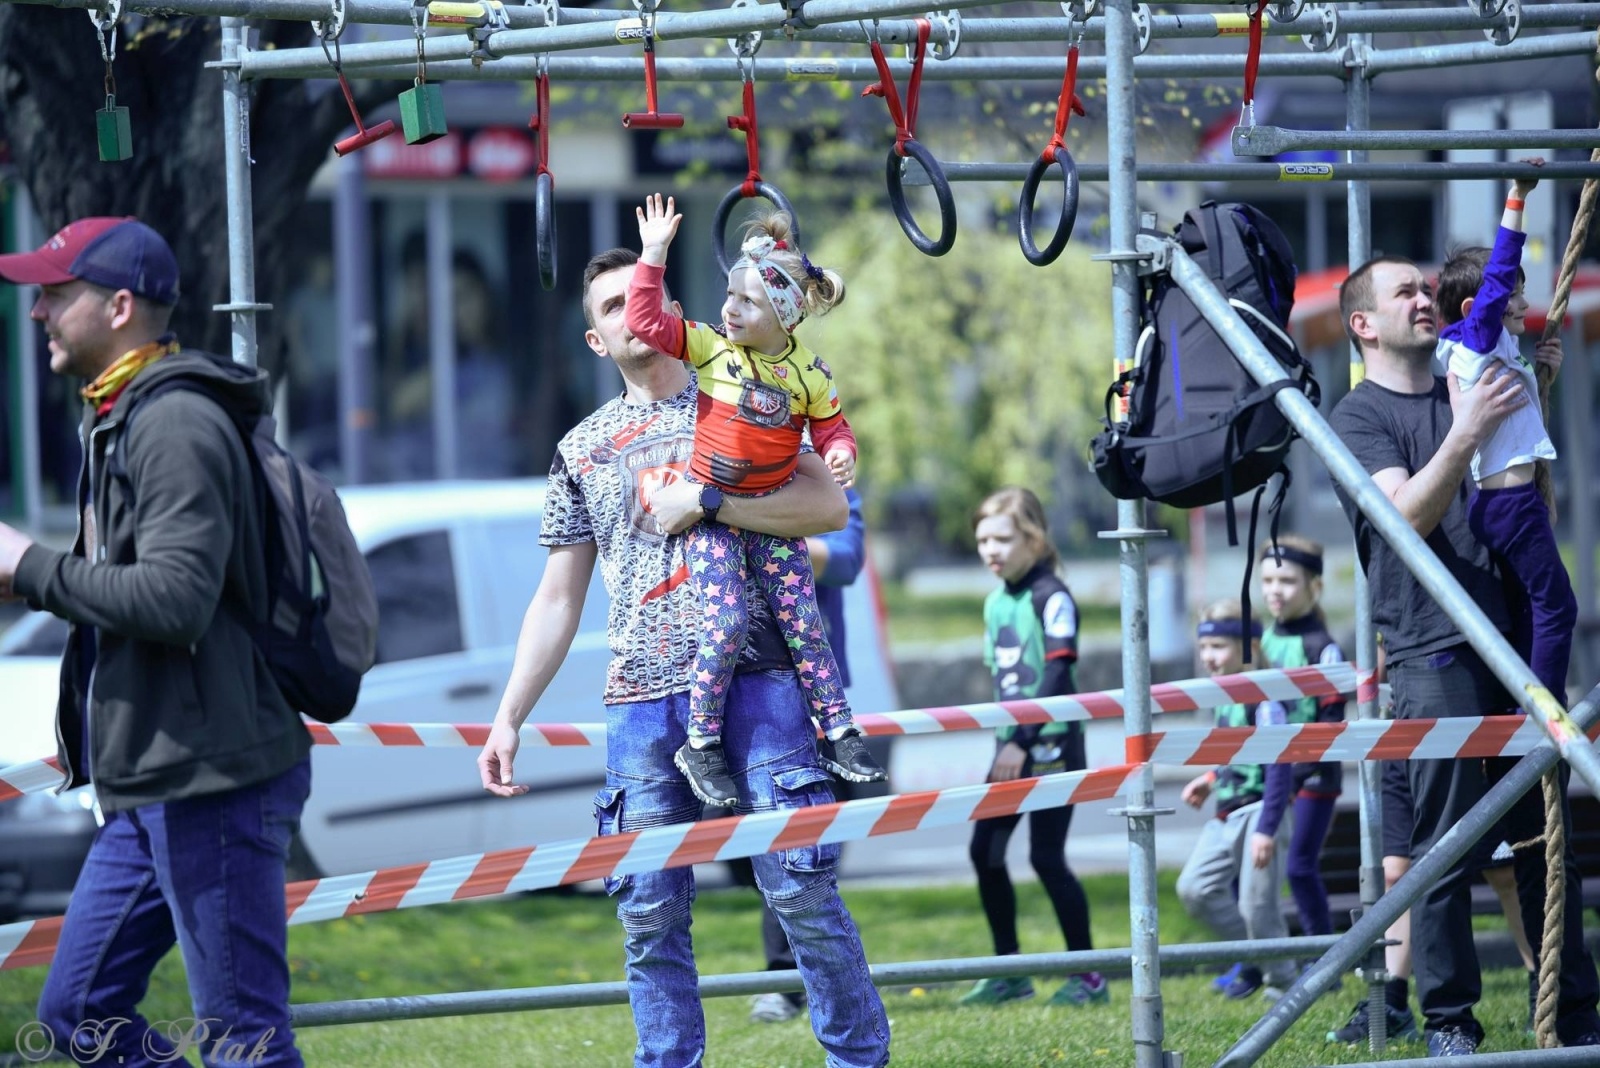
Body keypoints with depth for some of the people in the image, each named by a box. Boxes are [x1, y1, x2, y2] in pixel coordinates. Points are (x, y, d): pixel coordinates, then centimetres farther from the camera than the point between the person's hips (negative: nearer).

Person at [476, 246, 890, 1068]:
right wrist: (508, 718, 10)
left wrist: (700, 501, -11)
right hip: (642, 701, 3)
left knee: (799, 888, -6)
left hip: (755, 682, -3)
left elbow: (829, 505, -4)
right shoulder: (583, 449, 17)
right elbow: (557, 600, 18)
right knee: (649, 914, 1)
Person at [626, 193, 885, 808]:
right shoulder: (711, 347, -6)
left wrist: (841, 455, -15)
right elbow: (647, 322, -11)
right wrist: (654, 255, -16)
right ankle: (701, 745, -4)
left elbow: (831, 429, 7)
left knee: (804, 625, 1)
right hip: (712, 513, -2)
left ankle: (839, 735, 11)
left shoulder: (808, 373, -4)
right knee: (726, 623, -15)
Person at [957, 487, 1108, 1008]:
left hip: (1050, 745, -8)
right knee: (985, 851, 5)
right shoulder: (996, 602, 11)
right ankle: (1008, 971, 15)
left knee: (1046, 856, -8)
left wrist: (1021, 741, -22)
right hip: (1011, 745, 8)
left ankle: (1088, 977, 1)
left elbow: (1057, 677, -19)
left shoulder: (1051, 598, -13)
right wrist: (1006, 740, 11)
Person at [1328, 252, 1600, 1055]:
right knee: (1445, 849, -6)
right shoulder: (1358, 418, 1)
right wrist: (1467, 434, -27)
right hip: (1434, 652, -6)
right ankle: (1448, 1021, 0)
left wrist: (1534, 401, 11)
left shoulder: (1466, 392, 20)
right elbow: (1410, 513, -14)